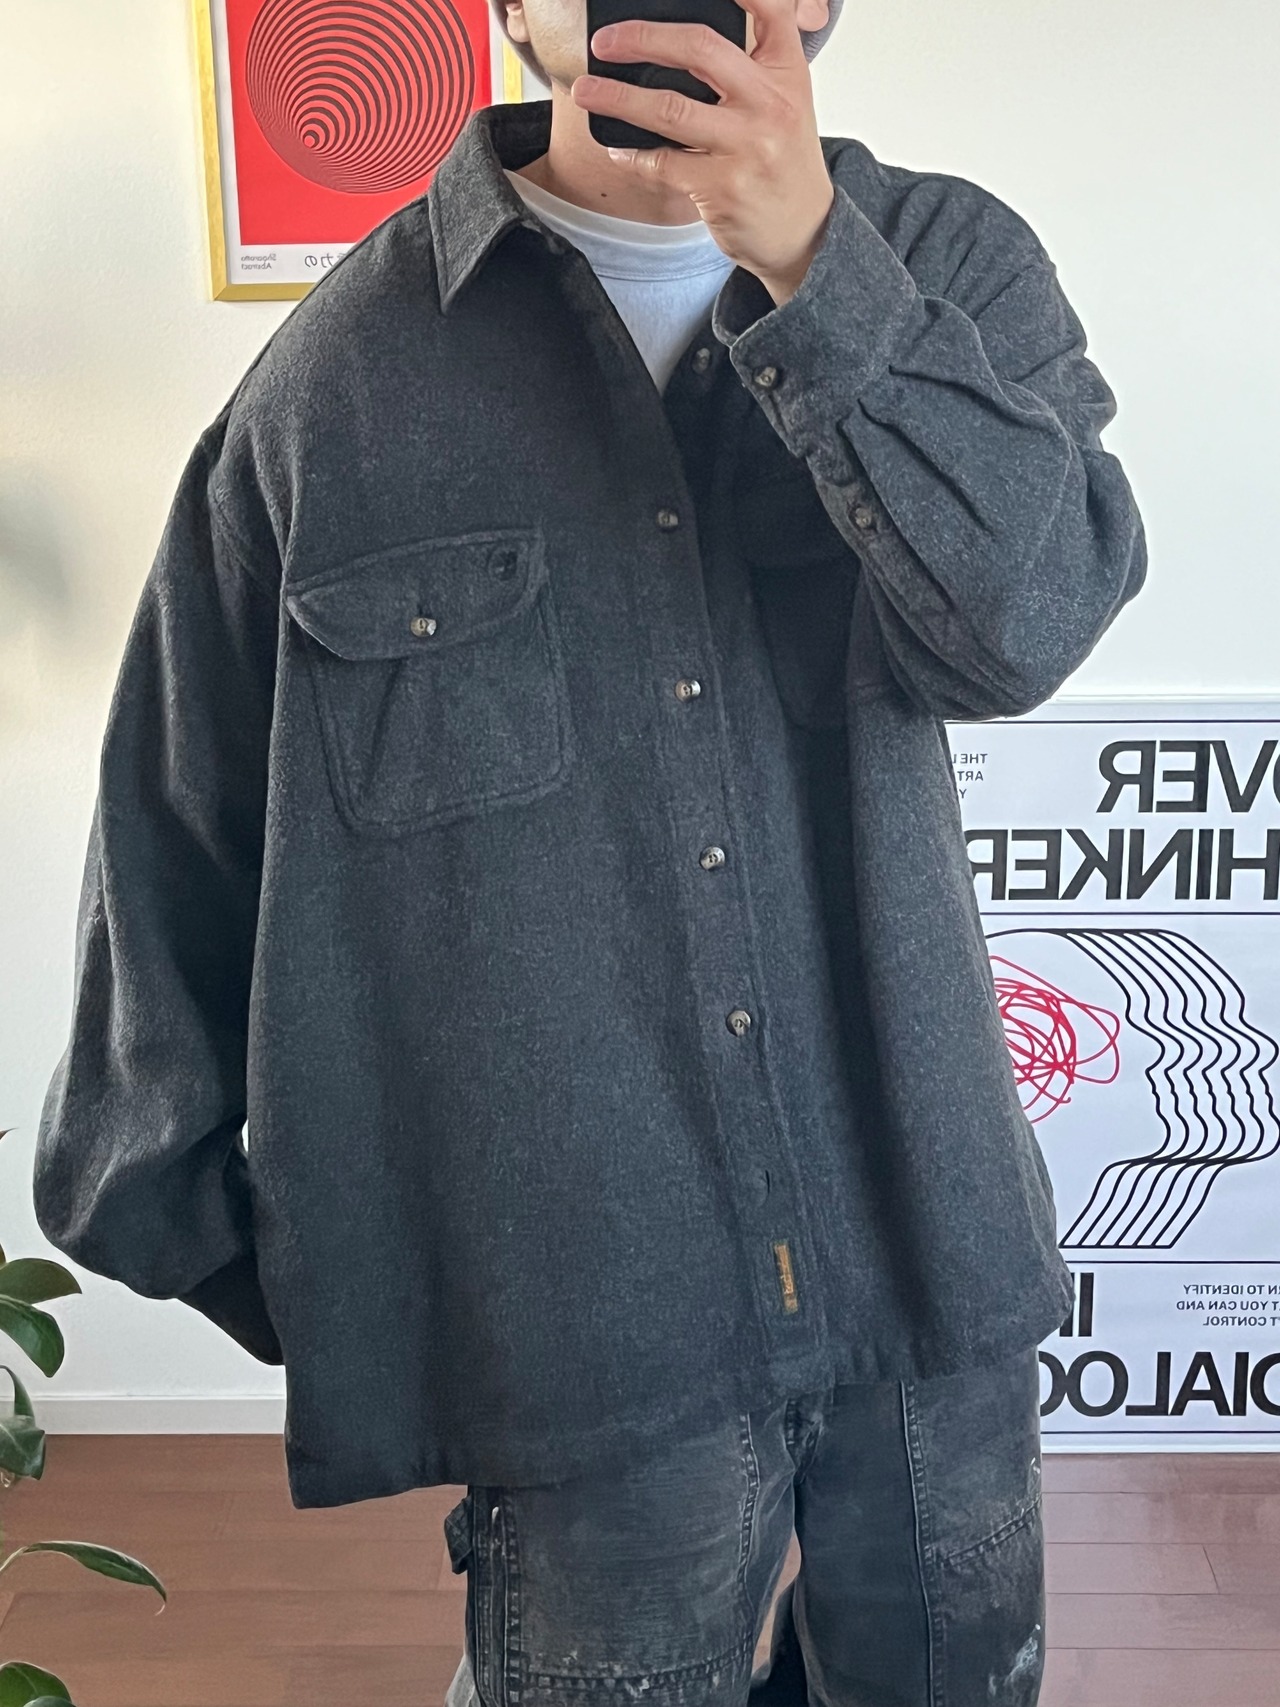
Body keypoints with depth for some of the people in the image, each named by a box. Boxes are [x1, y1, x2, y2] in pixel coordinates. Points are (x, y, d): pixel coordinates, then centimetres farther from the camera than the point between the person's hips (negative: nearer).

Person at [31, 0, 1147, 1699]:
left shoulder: (948, 264, 0)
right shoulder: (344, 373, -6)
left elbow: (1027, 618, -18)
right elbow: (177, 828, 2)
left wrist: (806, 259, -28)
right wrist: (171, 1200, 9)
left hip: (929, 1249, 3)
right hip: (579, 1294, -2)